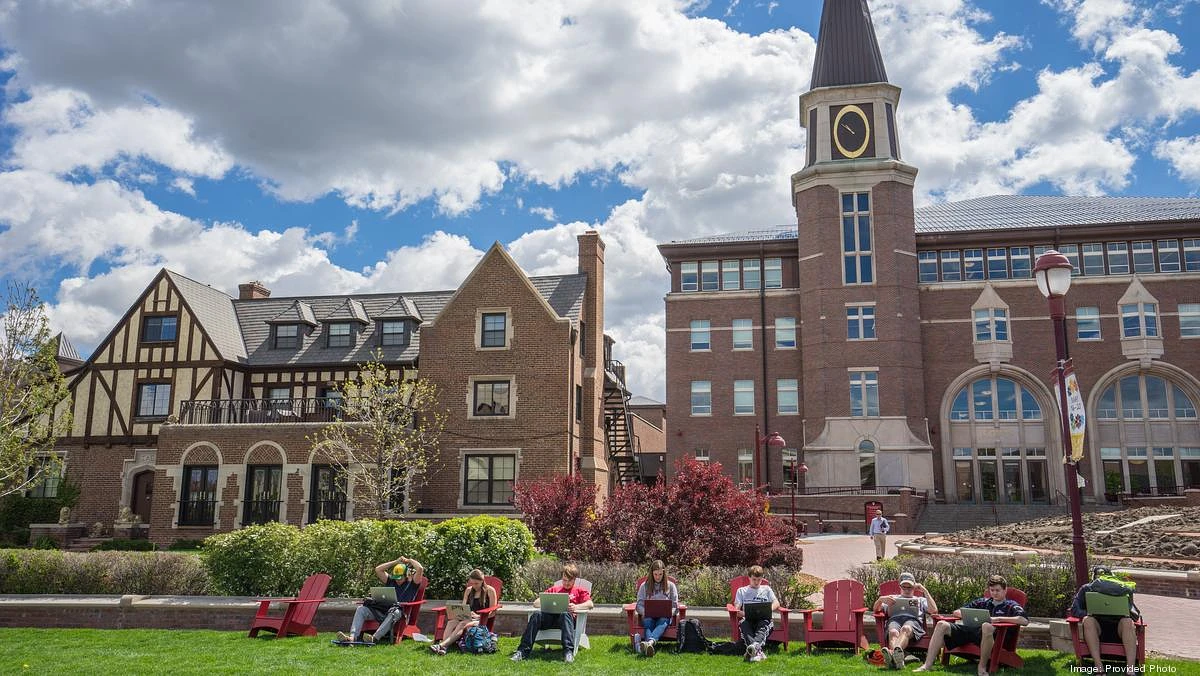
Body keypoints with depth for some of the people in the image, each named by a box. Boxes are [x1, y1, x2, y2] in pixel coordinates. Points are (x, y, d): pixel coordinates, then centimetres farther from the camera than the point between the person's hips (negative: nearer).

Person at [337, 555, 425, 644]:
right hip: (382, 611, 5)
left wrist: (409, 560, 15)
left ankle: (374, 638, -58)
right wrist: (396, 562, 24)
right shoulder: (391, 581, 27)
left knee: (395, 612, -42)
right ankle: (352, 637, -37)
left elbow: (420, 569, -1)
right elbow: (378, 569, 24)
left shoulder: (412, 584, 13)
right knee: (361, 609, -17)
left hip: (400, 611, -5)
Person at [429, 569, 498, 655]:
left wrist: (478, 616, -17)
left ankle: (441, 645, -52)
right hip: (468, 618, 5)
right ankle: (443, 647, -51)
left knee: (463, 624, -36)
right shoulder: (468, 590, 17)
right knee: (451, 622, -29)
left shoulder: (490, 590, 1)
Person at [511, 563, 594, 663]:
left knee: (565, 614, -39)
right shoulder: (554, 589, 29)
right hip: (551, 617, 3)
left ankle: (568, 651, -50)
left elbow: (590, 604, 1)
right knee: (536, 614, -30)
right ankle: (523, 650, -33)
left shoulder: (579, 591, 21)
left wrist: (576, 607, -18)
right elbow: (535, 603, 20)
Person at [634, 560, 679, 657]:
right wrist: (644, 612, -12)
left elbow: (675, 606, 12)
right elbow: (639, 605, 11)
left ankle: (649, 642, -67)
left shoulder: (671, 586, 17)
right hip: (649, 616, 1)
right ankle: (649, 645, -67)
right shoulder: (644, 586, 17)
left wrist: (669, 612, -11)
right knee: (648, 622, -37)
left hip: (664, 616, 0)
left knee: (663, 622, -38)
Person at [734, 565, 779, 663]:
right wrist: (741, 613, -14)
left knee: (764, 623, -37)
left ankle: (756, 645, -66)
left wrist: (768, 609, -11)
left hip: (763, 619, 0)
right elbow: (736, 608, 12)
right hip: (748, 619, 0)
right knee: (743, 624, -37)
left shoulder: (766, 589, 26)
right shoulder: (741, 591, 24)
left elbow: (776, 603, 13)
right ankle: (758, 651, -58)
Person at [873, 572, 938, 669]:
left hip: (914, 620, -1)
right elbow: (876, 609, 27)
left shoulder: (920, 600, 37)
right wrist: (881, 599, 5)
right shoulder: (893, 598, 39)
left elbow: (934, 610, 16)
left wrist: (925, 591, 17)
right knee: (893, 632, -39)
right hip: (894, 619, 1)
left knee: (906, 628, -41)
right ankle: (893, 654, -70)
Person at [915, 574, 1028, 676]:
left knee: (987, 626, -42)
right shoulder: (982, 602, 30)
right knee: (942, 625, -18)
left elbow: (1025, 621, -5)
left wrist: (999, 618, -10)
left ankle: (982, 667, -27)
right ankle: (928, 665, -25)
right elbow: (956, 612, 28)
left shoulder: (1011, 605, 17)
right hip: (971, 629, 5)